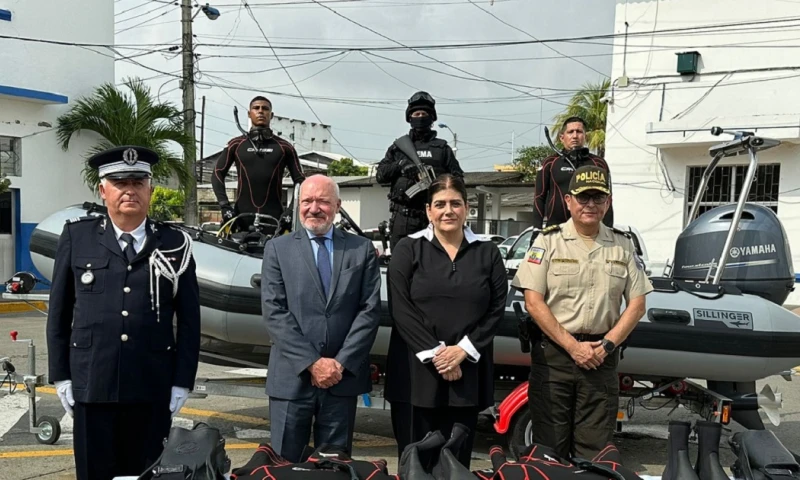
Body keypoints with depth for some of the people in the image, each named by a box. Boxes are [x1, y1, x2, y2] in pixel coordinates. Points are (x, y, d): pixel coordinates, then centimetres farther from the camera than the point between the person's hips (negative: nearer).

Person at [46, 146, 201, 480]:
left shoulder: (175, 244, 2)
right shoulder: (77, 237, 3)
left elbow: (189, 320, 2)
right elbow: (59, 311, 7)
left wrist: (182, 381, -1)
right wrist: (60, 375, 3)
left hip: (152, 387, 0)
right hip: (91, 384, 0)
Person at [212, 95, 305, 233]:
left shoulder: (284, 147, 8)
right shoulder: (236, 144, 10)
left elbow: (300, 180, 8)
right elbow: (218, 174, 10)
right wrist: (224, 205, -4)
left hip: (274, 217, 0)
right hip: (243, 217, 1)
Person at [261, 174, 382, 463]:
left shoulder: (362, 250, 6)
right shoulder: (278, 249, 3)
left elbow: (370, 310, -1)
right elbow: (274, 312, -5)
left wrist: (341, 362, -10)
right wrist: (312, 362, -13)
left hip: (343, 376, 1)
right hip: (292, 377, -1)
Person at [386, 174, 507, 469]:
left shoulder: (487, 253, 9)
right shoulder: (408, 249, 3)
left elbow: (497, 309, 3)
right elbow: (401, 309, -5)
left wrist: (463, 350, -9)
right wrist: (434, 354, -12)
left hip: (467, 372, 2)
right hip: (417, 369, -1)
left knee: (458, 458, 7)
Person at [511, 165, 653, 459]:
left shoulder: (622, 245, 8)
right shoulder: (549, 241, -1)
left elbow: (636, 305, 8)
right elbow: (533, 302, -7)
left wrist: (607, 345, -5)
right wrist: (572, 346, -11)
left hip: (602, 357, 2)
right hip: (553, 354, -2)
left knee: (595, 448, 6)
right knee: (550, 446, 4)